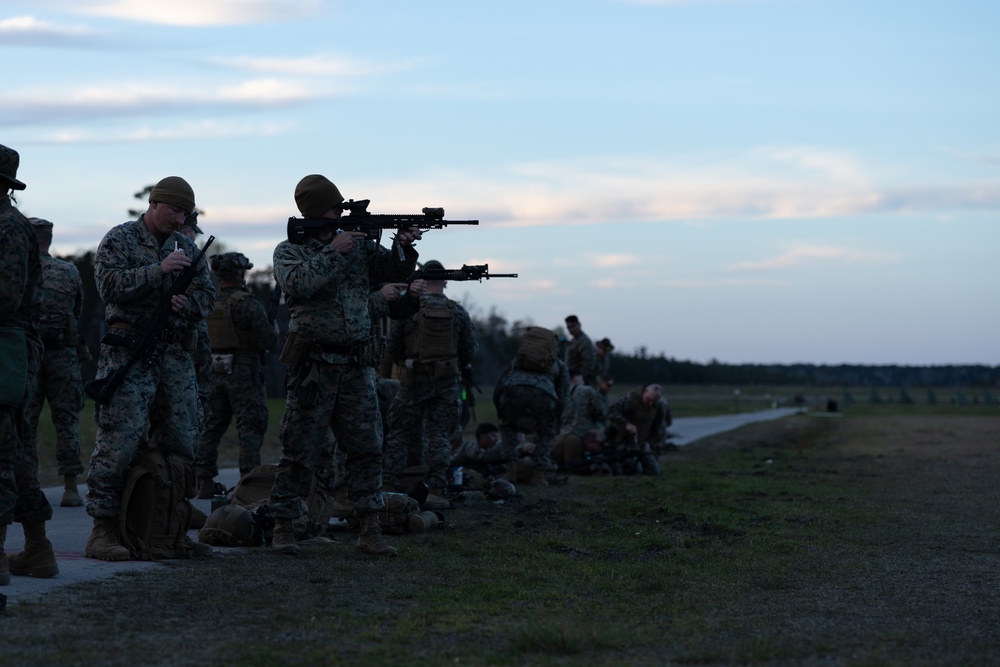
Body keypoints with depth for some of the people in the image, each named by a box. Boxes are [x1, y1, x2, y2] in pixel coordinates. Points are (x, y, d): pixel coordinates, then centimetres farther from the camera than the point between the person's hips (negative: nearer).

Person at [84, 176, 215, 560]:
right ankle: (102, 532, -10)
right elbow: (109, 285, -15)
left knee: (180, 442, 8)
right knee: (119, 441, -12)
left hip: (176, 356, 6)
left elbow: (207, 295, 15)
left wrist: (186, 303, -7)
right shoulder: (119, 240, -1)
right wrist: (159, 270, -22)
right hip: (129, 352, -6)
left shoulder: (186, 246, 16)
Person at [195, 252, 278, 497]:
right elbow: (267, 340, -13)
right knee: (251, 429, -1)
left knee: (211, 428, 12)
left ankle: (204, 483, 12)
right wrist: (274, 334, 8)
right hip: (243, 374, -6)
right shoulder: (248, 303, -12)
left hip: (213, 373, 6)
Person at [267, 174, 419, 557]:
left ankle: (370, 532, 5)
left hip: (356, 366, 4)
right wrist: (332, 253, -17)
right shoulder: (289, 251, 1)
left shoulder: (357, 245, 12)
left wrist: (404, 248, -13)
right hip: (312, 366, -4)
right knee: (300, 450, -2)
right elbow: (298, 284, -18)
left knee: (366, 448, 2)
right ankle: (283, 529, 6)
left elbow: (396, 272, 7)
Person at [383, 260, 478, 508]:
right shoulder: (458, 312, -1)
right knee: (439, 435, 3)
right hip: (447, 382, 1)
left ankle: (388, 487, 6)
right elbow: (471, 350, 3)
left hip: (414, 379, -1)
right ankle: (436, 491, -4)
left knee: (401, 433, 8)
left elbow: (392, 347, -2)